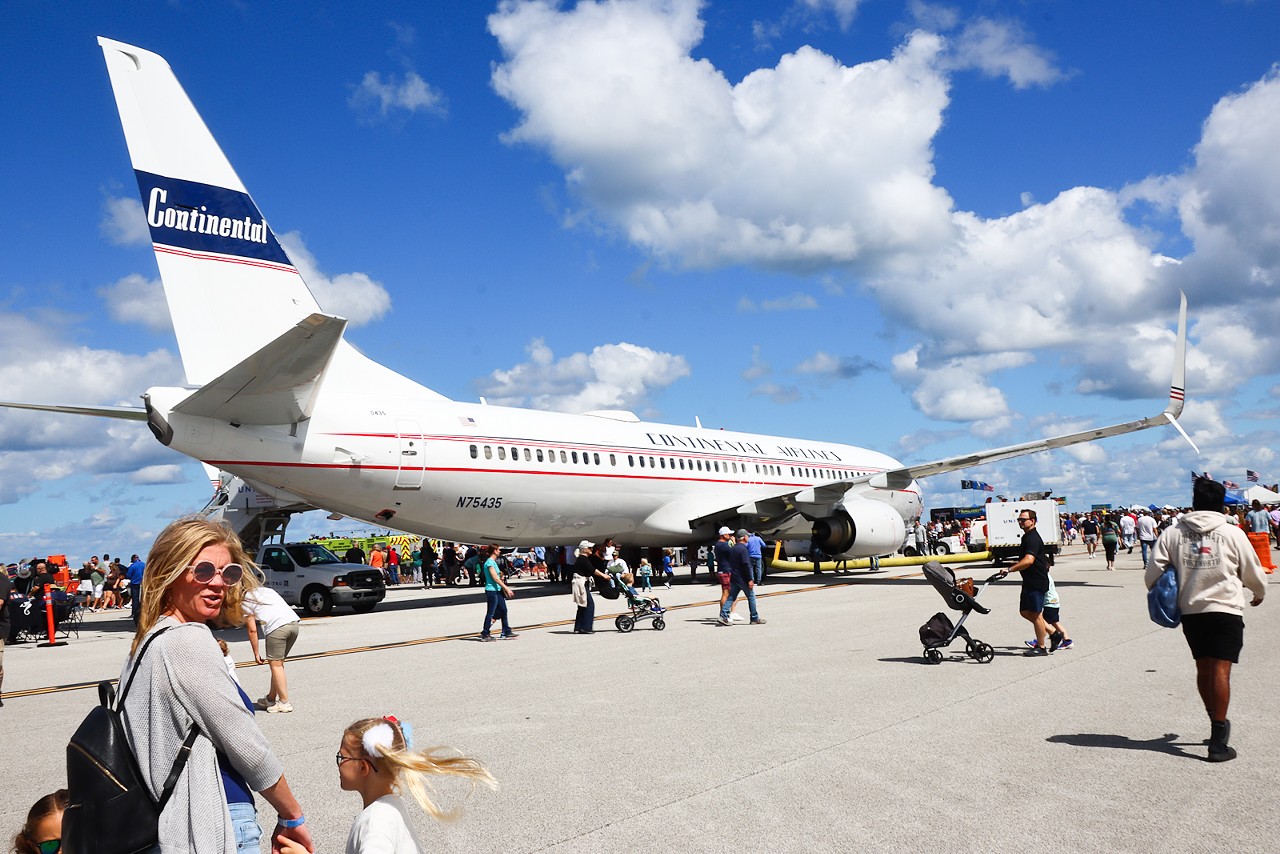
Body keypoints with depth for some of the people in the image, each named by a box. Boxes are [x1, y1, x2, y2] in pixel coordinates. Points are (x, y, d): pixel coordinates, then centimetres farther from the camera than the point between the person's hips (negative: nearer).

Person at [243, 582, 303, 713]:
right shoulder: (267, 590, 32)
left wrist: (256, 653, 16)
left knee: (276, 664, 3)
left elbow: (253, 630, 9)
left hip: (277, 626, -7)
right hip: (295, 622, 7)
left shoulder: (245, 601, 13)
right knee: (278, 663, 18)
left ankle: (284, 702, 3)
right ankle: (271, 698, 26)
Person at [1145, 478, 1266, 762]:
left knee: (1203, 668, 16)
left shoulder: (1172, 534, 1)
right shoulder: (1232, 533, -4)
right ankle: (1218, 742, -6)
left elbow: (1153, 573, -3)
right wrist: (1259, 594, 27)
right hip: (1226, 610, -3)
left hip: (1190, 611, 3)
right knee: (1220, 670, -5)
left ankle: (1217, 725, 27)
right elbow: (1253, 573, 6)